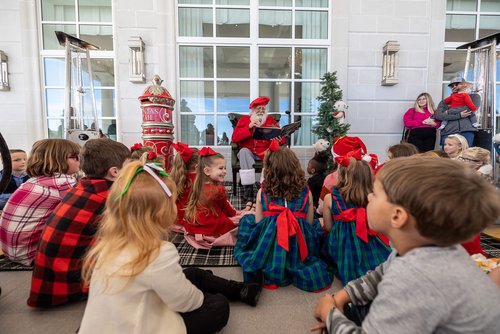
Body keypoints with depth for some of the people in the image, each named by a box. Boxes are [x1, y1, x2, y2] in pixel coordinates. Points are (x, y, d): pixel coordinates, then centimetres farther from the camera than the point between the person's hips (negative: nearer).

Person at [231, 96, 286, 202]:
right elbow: (234, 138, -3)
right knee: (244, 151, -33)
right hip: (249, 152, -1)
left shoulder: (270, 120, 15)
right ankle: (248, 189, -35)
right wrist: (249, 127, -13)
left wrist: (280, 139, -18)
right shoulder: (244, 120, 11)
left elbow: (283, 138, 8)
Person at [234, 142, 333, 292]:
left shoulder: (262, 192, -2)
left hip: (267, 248, 0)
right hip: (300, 250, 1)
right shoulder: (306, 191, 0)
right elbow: (310, 223, 7)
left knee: (246, 219, 25)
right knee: (317, 224, 27)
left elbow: (258, 223, 5)